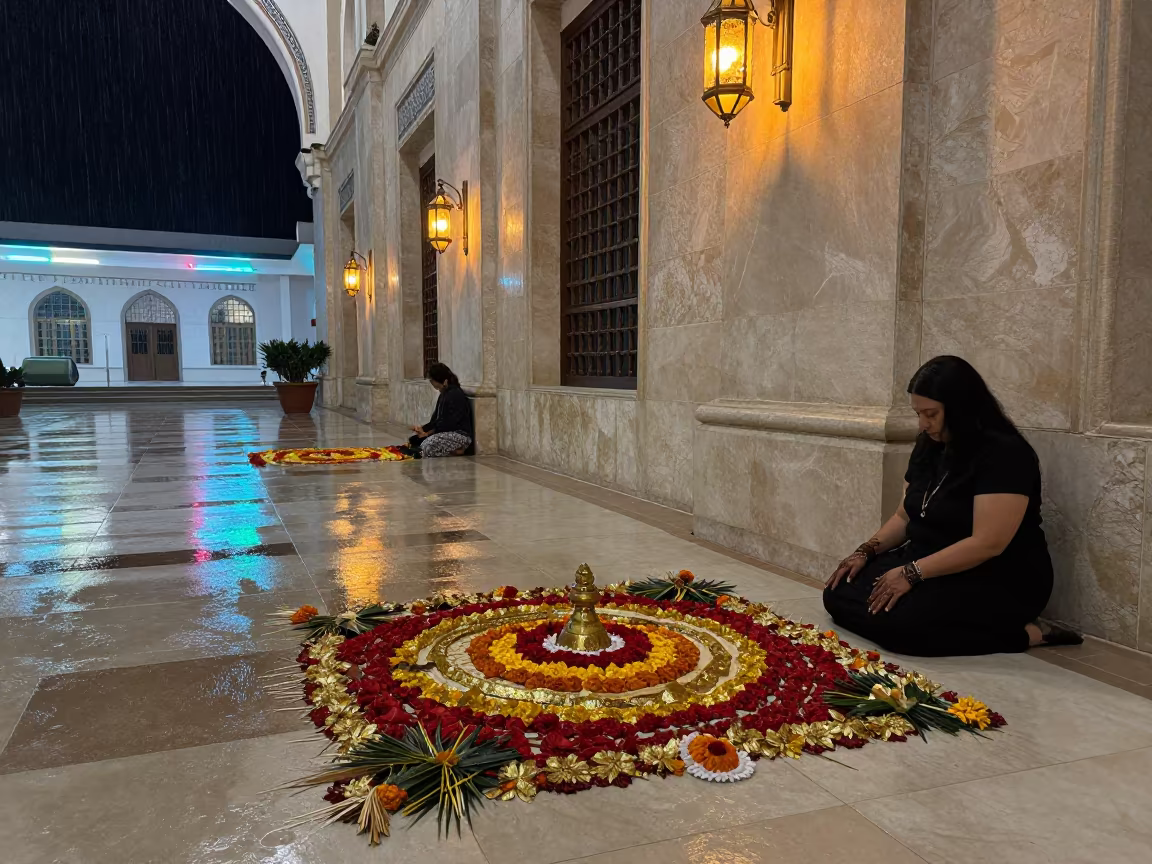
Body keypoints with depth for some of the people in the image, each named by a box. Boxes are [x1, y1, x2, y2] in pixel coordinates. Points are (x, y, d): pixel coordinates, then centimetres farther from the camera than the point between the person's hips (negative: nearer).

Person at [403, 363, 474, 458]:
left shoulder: (455, 395, -15)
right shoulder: (444, 394, 16)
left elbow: (449, 423, -19)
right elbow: (436, 419, 16)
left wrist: (428, 432, -16)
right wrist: (423, 428, 0)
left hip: (460, 435, -11)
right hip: (447, 432, 11)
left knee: (428, 445, -30)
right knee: (414, 440, 2)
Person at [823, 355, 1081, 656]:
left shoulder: (1005, 454, -19)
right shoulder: (929, 446, 7)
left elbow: (987, 544, -25)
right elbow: (905, 516, 15)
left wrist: (913, 573, -26)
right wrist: (866, 552, -1)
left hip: (998, 582, -8)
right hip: (930, 565, 9)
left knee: (896, 623, -31)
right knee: (839, 594, -7)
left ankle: (1024, 634, -12)